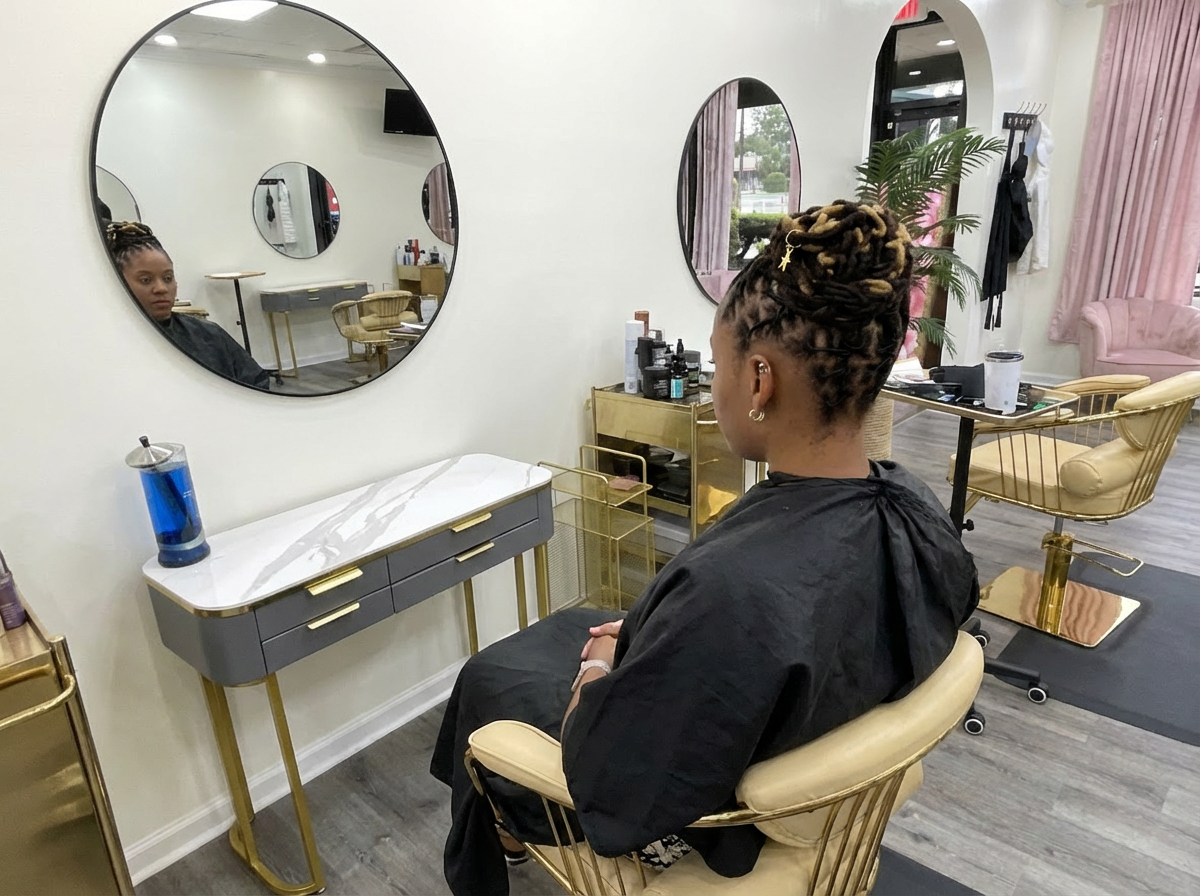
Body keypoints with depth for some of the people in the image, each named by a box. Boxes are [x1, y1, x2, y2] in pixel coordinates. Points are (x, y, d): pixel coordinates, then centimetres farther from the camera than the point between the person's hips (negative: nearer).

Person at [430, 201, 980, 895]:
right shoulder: (919, 511, -19)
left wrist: (596, 671, -9)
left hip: (688, 812, -6)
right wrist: (637, 638, 1)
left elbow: (604, 790, -31)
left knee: (486, 677, 20)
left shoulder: (732, 591, -45)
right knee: (573, 623, 28)